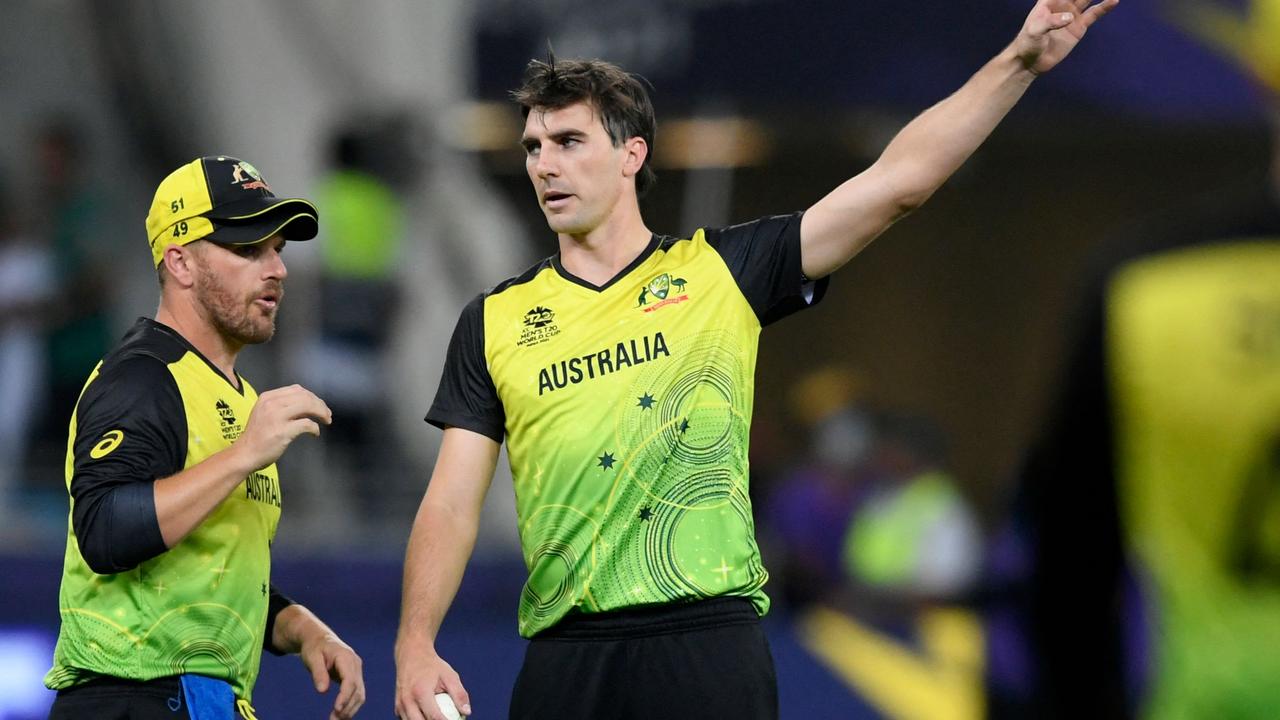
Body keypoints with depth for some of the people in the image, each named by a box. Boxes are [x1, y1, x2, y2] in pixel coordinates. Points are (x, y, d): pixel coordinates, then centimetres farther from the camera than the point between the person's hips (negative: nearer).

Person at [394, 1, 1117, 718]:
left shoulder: (719, 272, 6)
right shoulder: (494, 321, 9)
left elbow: (899, 181, 3)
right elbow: (453, 504, 5)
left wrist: (1022, 60, -4)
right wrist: (416, 645, -10)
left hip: (711, 642, -1)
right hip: (568, 655, 1)